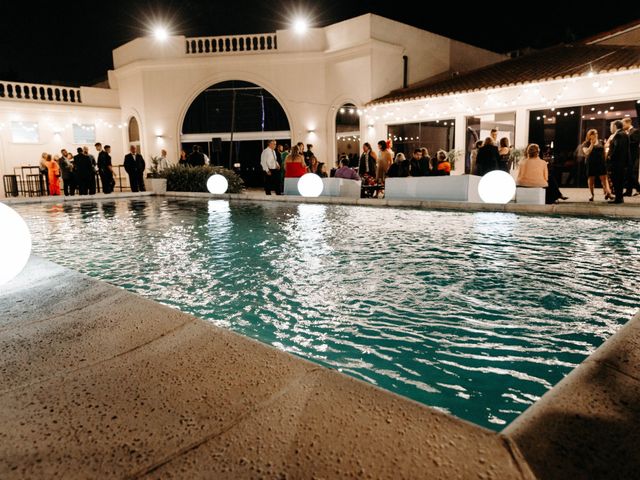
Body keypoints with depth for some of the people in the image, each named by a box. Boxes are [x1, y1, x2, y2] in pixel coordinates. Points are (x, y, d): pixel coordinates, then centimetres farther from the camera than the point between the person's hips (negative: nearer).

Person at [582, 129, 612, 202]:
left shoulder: (601, 143, 12)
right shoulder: (586, 144, 2)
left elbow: (604, 152, 17)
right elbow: (587, 152, -13)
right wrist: (592, 144, -16)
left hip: (601, 163, 2)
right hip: (591, 164, -2)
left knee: (604, 178, -8)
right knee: (591, 179, 3)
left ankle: (608, 192, -17)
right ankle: (592, 195, 12)